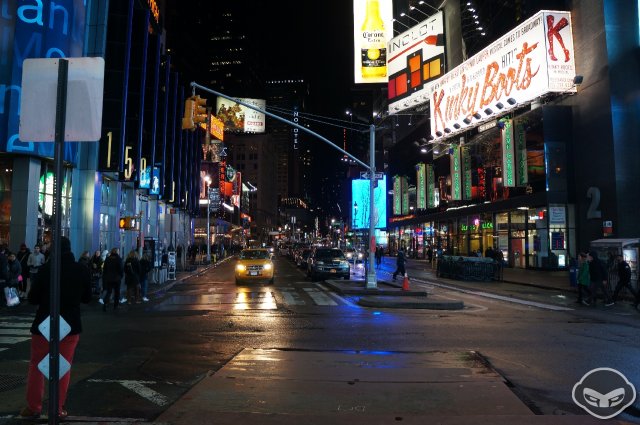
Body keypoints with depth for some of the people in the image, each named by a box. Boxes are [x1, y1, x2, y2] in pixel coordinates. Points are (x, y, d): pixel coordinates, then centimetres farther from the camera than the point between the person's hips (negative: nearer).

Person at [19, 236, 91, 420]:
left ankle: (33, 407, 19)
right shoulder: (82, 270, -6)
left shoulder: (45, 269, -13)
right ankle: (58, 409, 13)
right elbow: (87, 298, 5)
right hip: (70, 325, 1)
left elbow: (33, 299, -6)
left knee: (36, 366, 15)